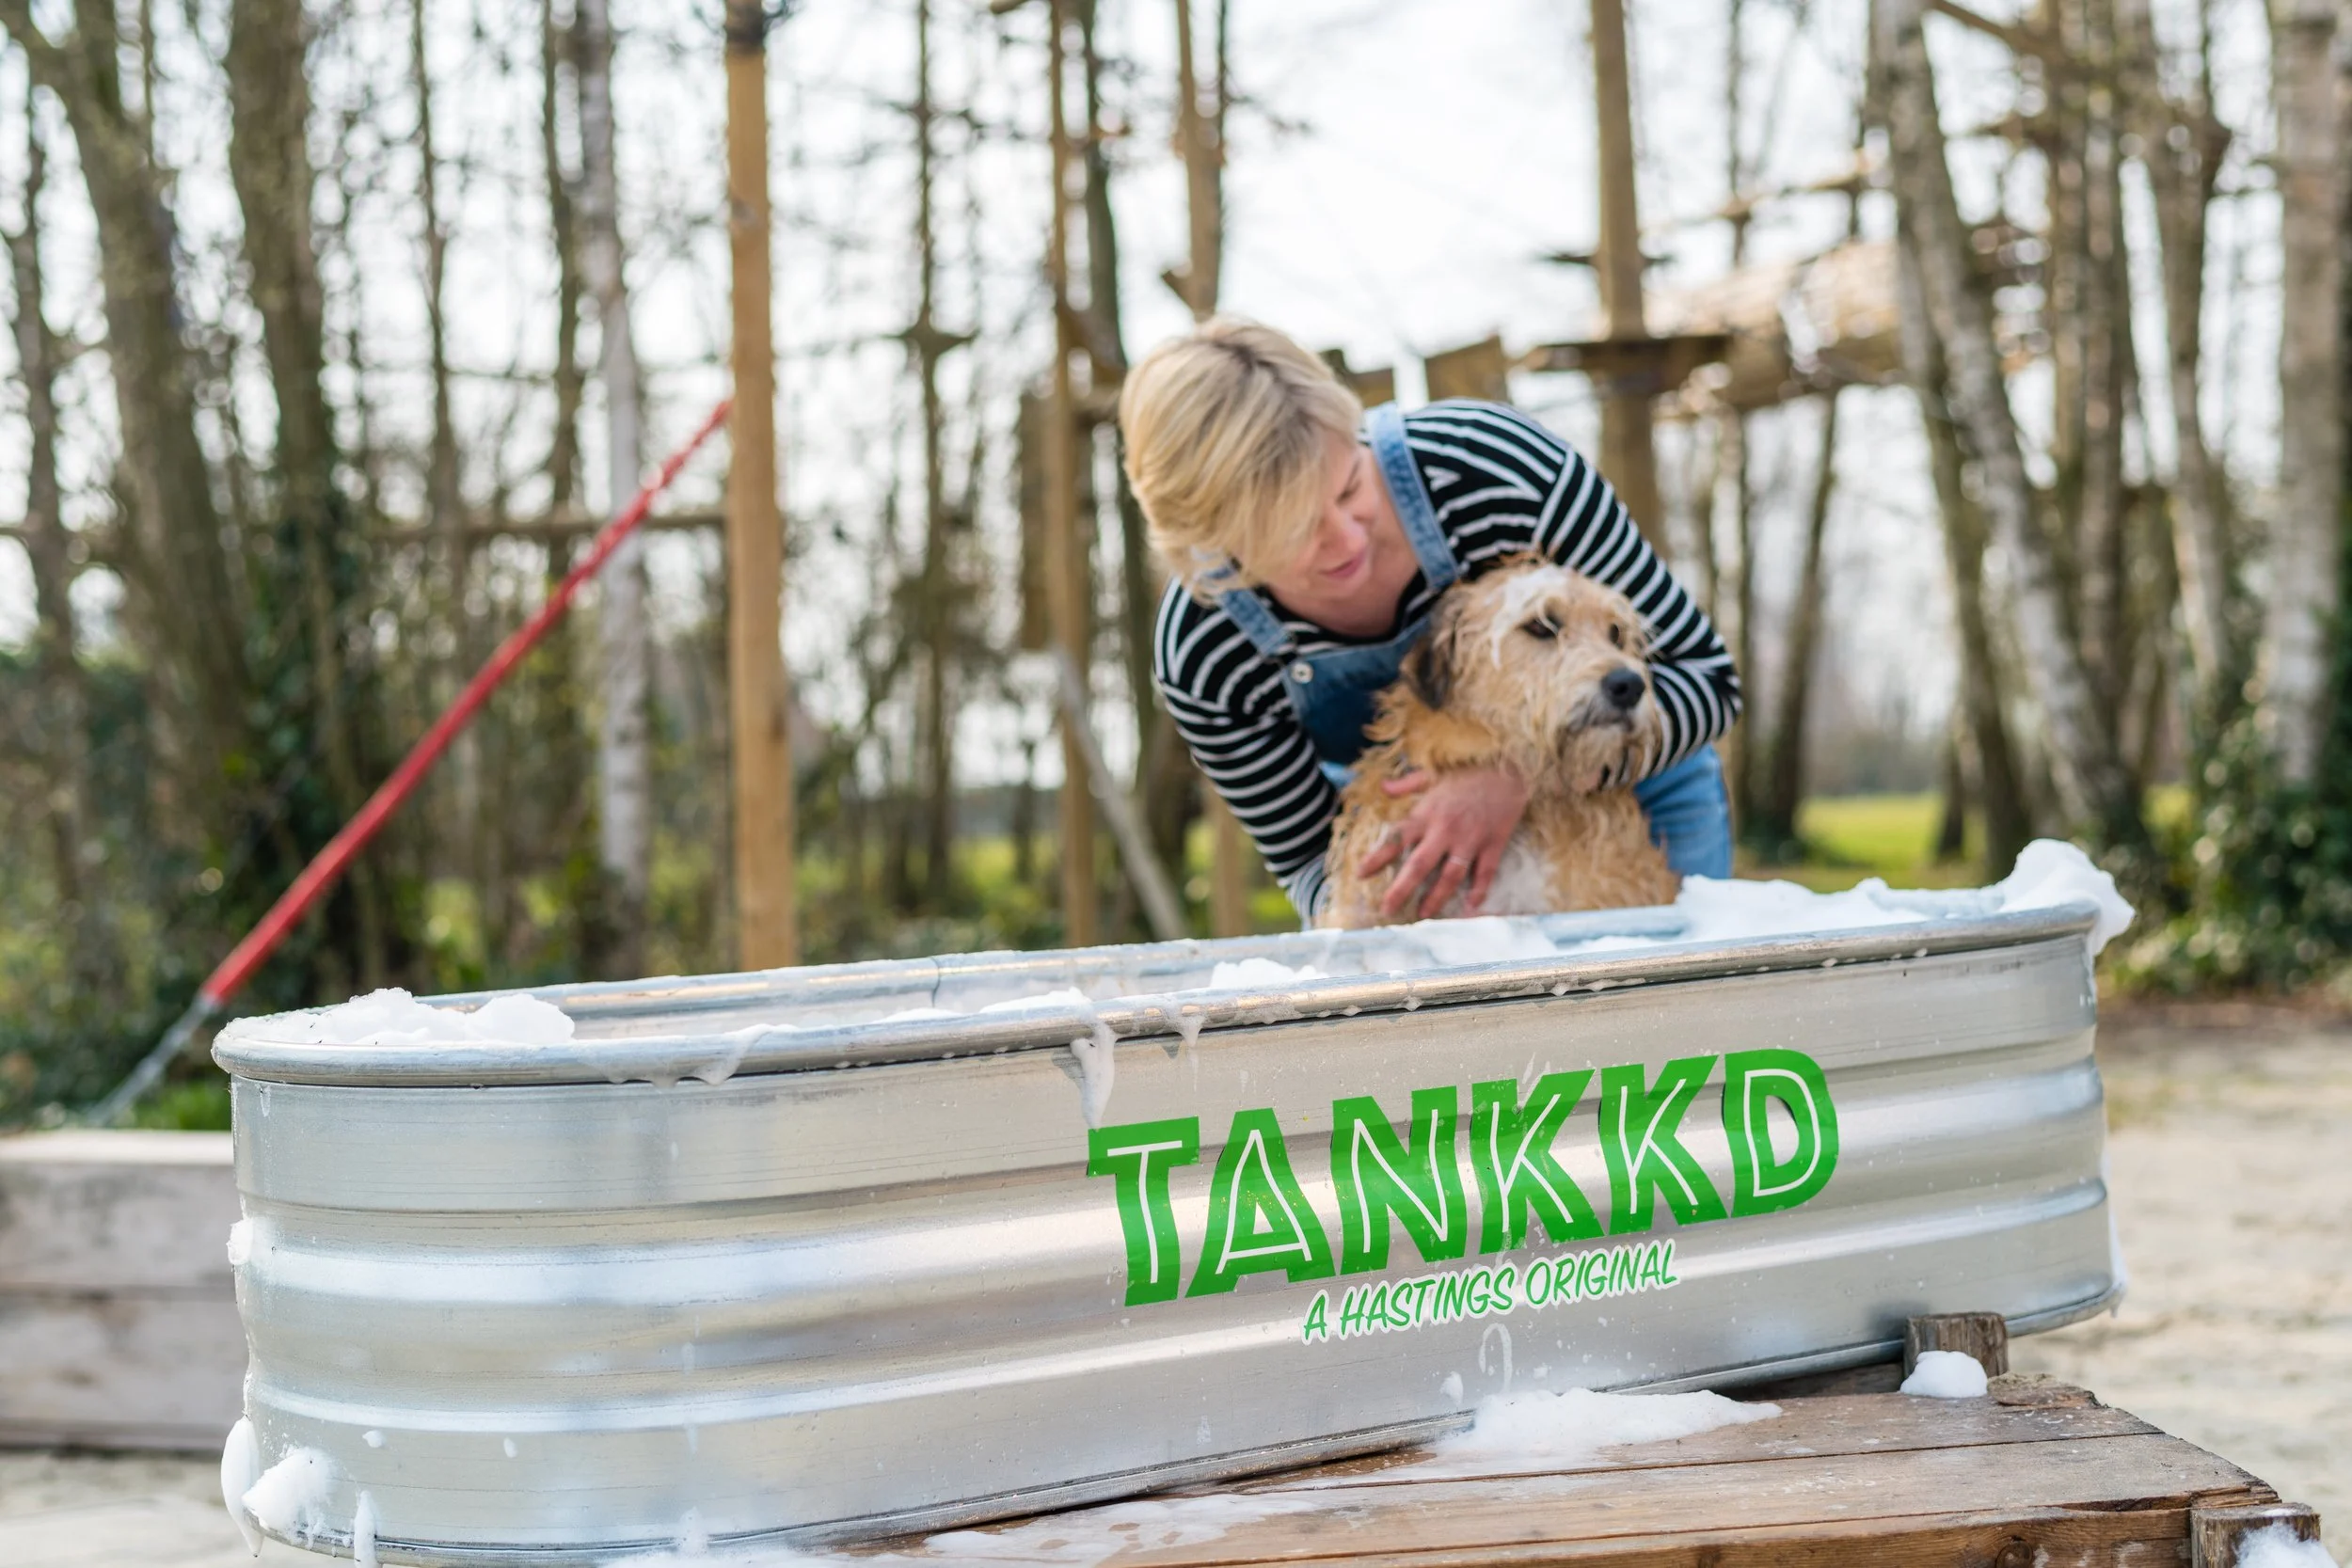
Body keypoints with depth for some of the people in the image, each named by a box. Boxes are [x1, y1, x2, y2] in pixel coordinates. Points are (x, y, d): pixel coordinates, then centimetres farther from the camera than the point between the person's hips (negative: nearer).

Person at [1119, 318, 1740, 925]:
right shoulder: (1198, 658, -27)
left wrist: (1519, 775, -39)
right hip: (1393, 821, 1)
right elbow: (1308, 854, -11)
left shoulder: (1496, 462, -34)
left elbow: (1705, 677, -24)